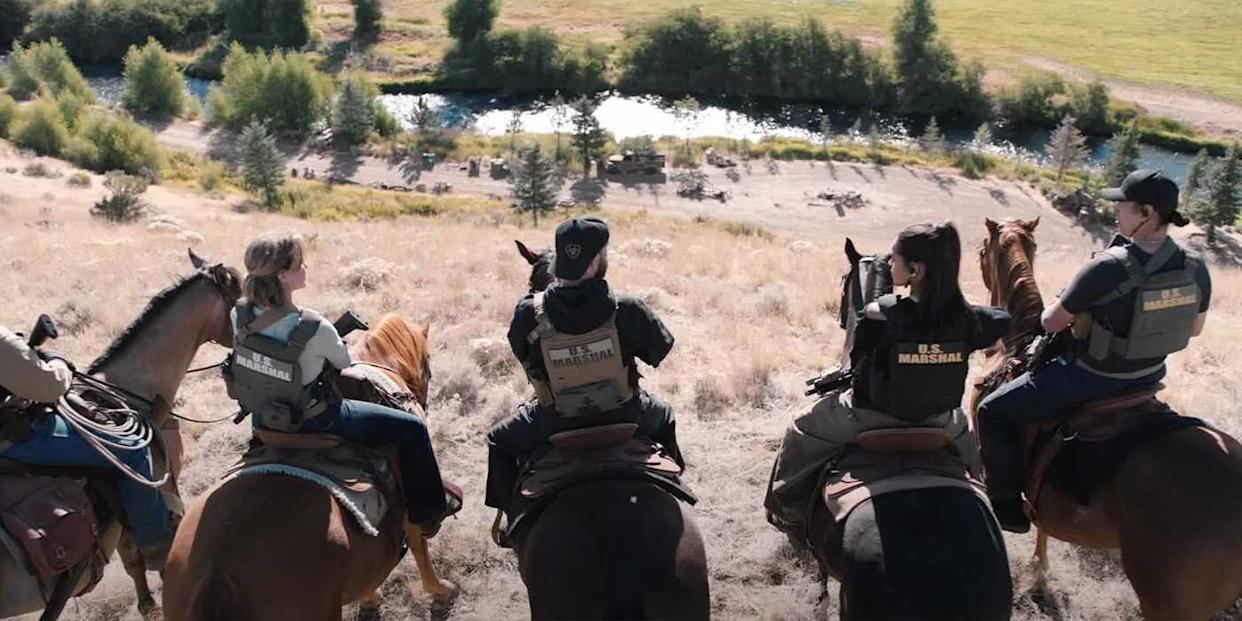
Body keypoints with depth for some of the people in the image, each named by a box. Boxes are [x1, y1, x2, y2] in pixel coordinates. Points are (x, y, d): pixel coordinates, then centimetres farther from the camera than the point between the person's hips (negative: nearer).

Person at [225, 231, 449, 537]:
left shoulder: (240, 314, -16)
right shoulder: (314, 329, -33)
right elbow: (344, 362, -12)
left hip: (263, 417, 7)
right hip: (313, 423, -7)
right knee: (412, 428, 7)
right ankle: (426, 513, 24)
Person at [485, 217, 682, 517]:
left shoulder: (529, 314, -22)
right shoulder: (628, 310, -24)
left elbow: (520, 352, -1)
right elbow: (661, 349, -6)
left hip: (556, 425, 0)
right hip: (624, 417, 1)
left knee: (500, 441, 28)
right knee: (663, 417, 35)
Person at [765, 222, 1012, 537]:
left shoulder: (879, 315, -29)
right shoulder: (966, 317, -18)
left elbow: (857, 363, -15)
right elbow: (1002, 320, 4)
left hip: (872, 415, -3)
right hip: (937, 419, 3)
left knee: (800, 433, 23)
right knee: (962, 428, 40)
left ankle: (792, 516, 36)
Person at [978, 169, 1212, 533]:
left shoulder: (1108, 268, -31)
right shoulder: (1196, 270, -11)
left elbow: (1052, 323, -18)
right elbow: (1195, 329, 6)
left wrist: (1052, 314, 4)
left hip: (1091, 379, -7)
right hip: (1151, 375, 7)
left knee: (993, 413, 5)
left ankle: (1008, 509, 11)